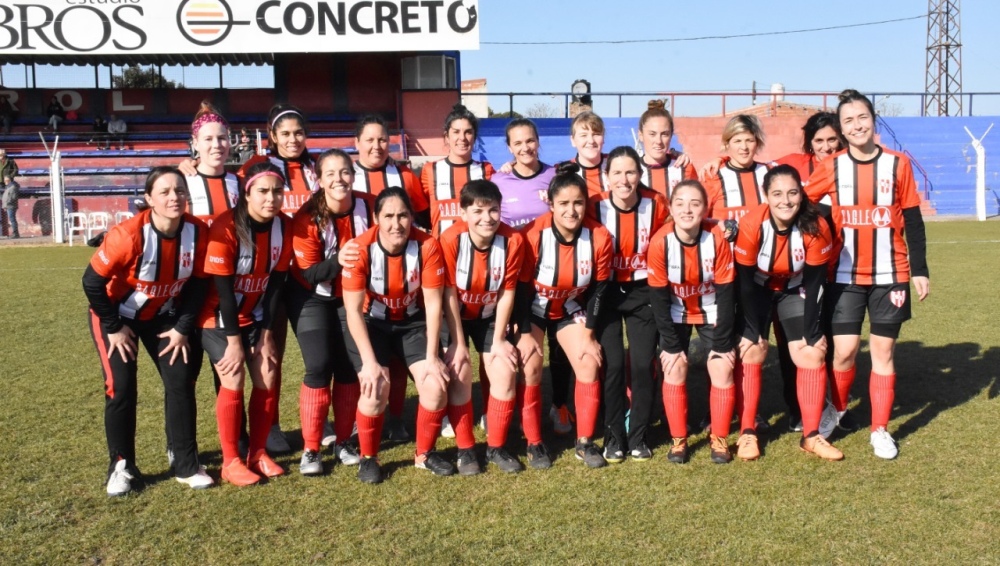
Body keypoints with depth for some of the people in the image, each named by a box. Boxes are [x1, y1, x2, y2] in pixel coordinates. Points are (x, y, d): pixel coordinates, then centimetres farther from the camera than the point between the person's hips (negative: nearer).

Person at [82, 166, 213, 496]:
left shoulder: (198, 232, -20)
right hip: (118, 315, -3)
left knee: (181, 382, -2)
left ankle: (186, 464, 9)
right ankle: (121, 467, 10)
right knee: (121, 388, -8)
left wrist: (183, 327, -7)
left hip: (164, 315, 4)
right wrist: (113, 328, -14)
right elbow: (93, 282, -21)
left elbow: (198, 283, -6)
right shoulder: (128, 235, -31)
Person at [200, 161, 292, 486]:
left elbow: (276, 284, -5)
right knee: (233, 381, -12)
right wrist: (234, 341, -18)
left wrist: (266, 334, -5)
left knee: (268, 379, -2)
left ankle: (258, 453, 13)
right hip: (220, 317, -5)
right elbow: (223, 289, -21)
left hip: (256, 316, 5)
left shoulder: (284, 227, -10)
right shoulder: (226, 227, -24)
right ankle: (230, 461, 1)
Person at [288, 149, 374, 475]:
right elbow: (309, 273, -22)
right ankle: (310, 450, 1)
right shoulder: (307, 218, -22)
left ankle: (344, 443, 17)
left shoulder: (368, 206, -13)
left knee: (349, 367, 0)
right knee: (319, 367, -12)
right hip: (311, 298, -3)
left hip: (352, 295, 3)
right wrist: (338, 260, -39)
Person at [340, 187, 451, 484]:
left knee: (435, 385, -13)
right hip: (371, 322, -2)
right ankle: (368, 458, 3)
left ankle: (425, 453, 12)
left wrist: (431, 357, -17)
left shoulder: (428, 246, -21)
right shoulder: (360, 249, -25)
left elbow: (433, 304, -15)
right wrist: (370, 361, -26)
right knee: (376, 387, -22)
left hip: (413, 321, 2)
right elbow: (353, 310, -22)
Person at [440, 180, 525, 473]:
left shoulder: (513, 241, -23)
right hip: (454, 316, -2)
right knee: (459, 373, -14)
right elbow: (450, 295, -21)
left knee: (505, 371, -7)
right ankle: (465, 448, 2)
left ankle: (497, 447, 9)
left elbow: (507, 293, -14)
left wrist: (499, 340, -11)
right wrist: (459, 343, -17)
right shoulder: (450, 240, -28)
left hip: (491, 316, 2)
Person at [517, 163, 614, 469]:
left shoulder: (599, 238, -21)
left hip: (570, 308, 3)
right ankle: (534, 444, 4)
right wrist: (525, 334, -15)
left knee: (589, 364, -7)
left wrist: (588, 333, -8)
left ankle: (585, 442, 7)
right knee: (531, 368, -12)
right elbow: (521, 288, -17)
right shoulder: (534, 236, -28)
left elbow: (598, 289, -9)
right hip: (533, 308, -2)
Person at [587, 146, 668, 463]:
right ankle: (614, 438, 9)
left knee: (643, 364, -2)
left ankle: (638, 437, 14)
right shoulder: (596, 208, -14)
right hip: (606, 293, -1)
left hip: (643, 292, 1)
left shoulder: (656, 204, -11)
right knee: (612, 364, -6)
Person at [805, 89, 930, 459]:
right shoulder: (832, 168, -1)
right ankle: (837, 408, 25)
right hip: (845, 277, 0)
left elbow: (913, 222, 3)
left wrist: (920, 270, 1)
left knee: (883, 351, 4)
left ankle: (880, 430, 16)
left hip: (889, 276, 0)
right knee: (844, 350, -3)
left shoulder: (898, 165, 0)